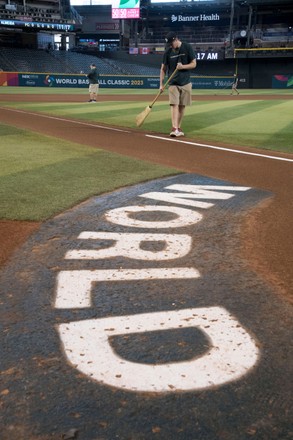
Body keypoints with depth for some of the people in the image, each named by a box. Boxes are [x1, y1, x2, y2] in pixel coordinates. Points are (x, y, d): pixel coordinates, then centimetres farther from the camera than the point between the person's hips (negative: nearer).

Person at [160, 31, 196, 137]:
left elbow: (194, 64, -2)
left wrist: (183, 66, -20)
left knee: (182, 106, 6)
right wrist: (161, 84, -3)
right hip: (173, 83, 0)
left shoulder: (187, 48, -4)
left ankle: (178, 128, 17)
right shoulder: (168, 51, -1)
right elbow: (163, 69, 4)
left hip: (185, 83, 1)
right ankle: (174, 128, -21)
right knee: (174, 105, -13)